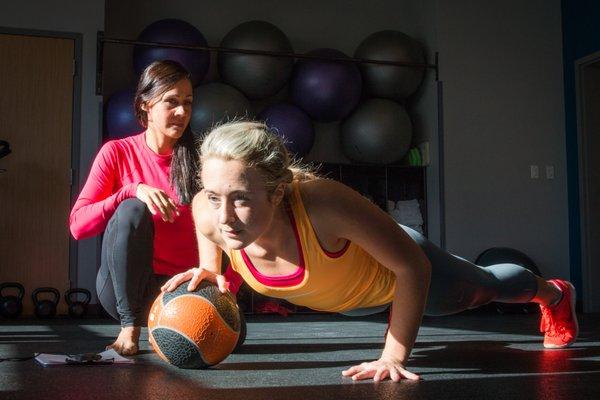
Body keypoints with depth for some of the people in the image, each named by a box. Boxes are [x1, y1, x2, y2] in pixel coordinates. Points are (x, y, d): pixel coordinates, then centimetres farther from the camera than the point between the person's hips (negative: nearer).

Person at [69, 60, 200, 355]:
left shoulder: (199, 158, -1)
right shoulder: (117, 153, -3)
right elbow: (78, 225, -11)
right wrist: (132, 191, -26)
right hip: (123, 286, -1)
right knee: (131, 212, -30)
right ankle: (129, 327, -16)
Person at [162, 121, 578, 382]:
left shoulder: (323, 204, -49)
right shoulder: (210, 213, -35)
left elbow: (413, 266, -36)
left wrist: (394, 356, -34)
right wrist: (210, 269, -21)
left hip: (394, 276, -4)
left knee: (482, 287, 27)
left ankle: (554, 293, 62)